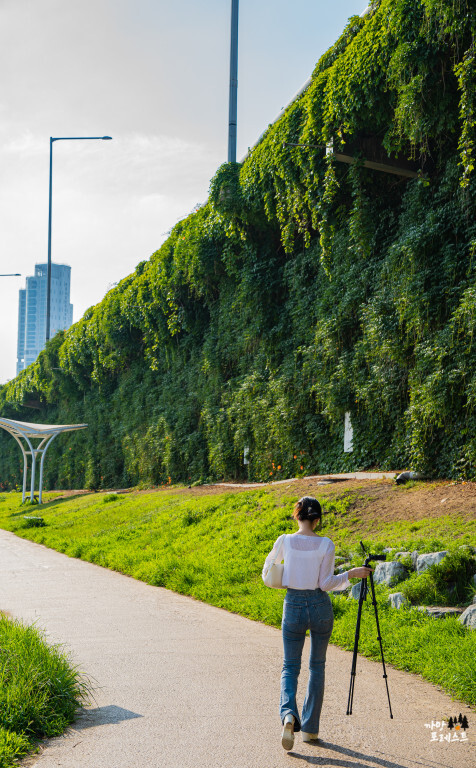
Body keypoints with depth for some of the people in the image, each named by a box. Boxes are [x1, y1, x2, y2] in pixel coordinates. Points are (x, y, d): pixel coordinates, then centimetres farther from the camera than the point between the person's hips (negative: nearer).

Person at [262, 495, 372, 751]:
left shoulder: (284, 541, -7)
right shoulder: (326, 545, -11)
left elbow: (267, 571, 7)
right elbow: (325, 584, -12)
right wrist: (351, 574, 0)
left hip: (293, 606, 0)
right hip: (320, 606, 0)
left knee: (290, 667, 10)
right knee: (317, 666, 17)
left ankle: (289, 714, -18)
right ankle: (310, 727, 18)